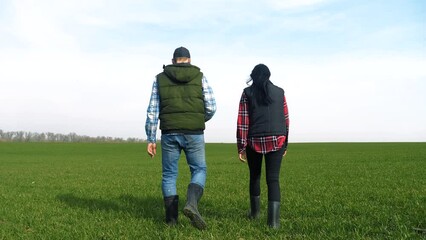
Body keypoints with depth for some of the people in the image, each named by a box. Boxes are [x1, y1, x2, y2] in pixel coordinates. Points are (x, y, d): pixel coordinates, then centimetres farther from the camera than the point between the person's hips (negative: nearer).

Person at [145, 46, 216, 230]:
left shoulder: (160, 78, 7)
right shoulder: (199, 77, 4)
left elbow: (152, 111, 1)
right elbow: (211, 107, 0)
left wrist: (150, 140, 4)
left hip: (169, 134, 1)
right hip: (193, 134, -1)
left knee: (169, 175, 13)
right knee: (199, 170, 12)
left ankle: (171, 218, 12)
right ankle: (191, 204, -13)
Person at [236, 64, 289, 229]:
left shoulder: (247, 93, 2)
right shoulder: (279, 92, 7)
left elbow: (242, 121, -4)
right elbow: (285, 120, 7)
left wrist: (241, 147, -2)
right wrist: (285, 143, 16)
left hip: (254, 141, 0)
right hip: (276, 141, 0)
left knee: (254, 176, 19)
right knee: (273, 179, -1)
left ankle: (255, 212, 33)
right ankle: (274, 220, -12)